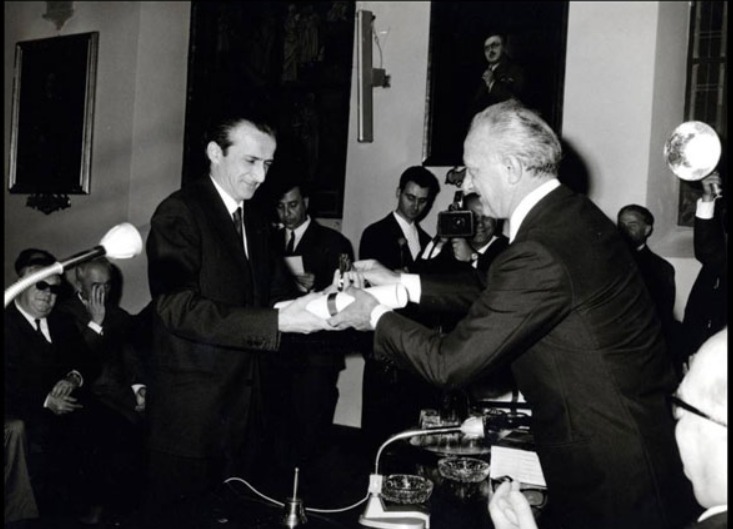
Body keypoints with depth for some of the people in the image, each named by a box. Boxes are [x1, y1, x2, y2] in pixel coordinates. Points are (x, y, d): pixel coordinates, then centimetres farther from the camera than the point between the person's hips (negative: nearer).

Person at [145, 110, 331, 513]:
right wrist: (278, 321, -30)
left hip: (243, 411, 7)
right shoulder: (179, 213, -13)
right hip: (191, 415, -7)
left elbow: (279, 294, 8)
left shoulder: (255, 223, 13)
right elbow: (179, 307, -24)